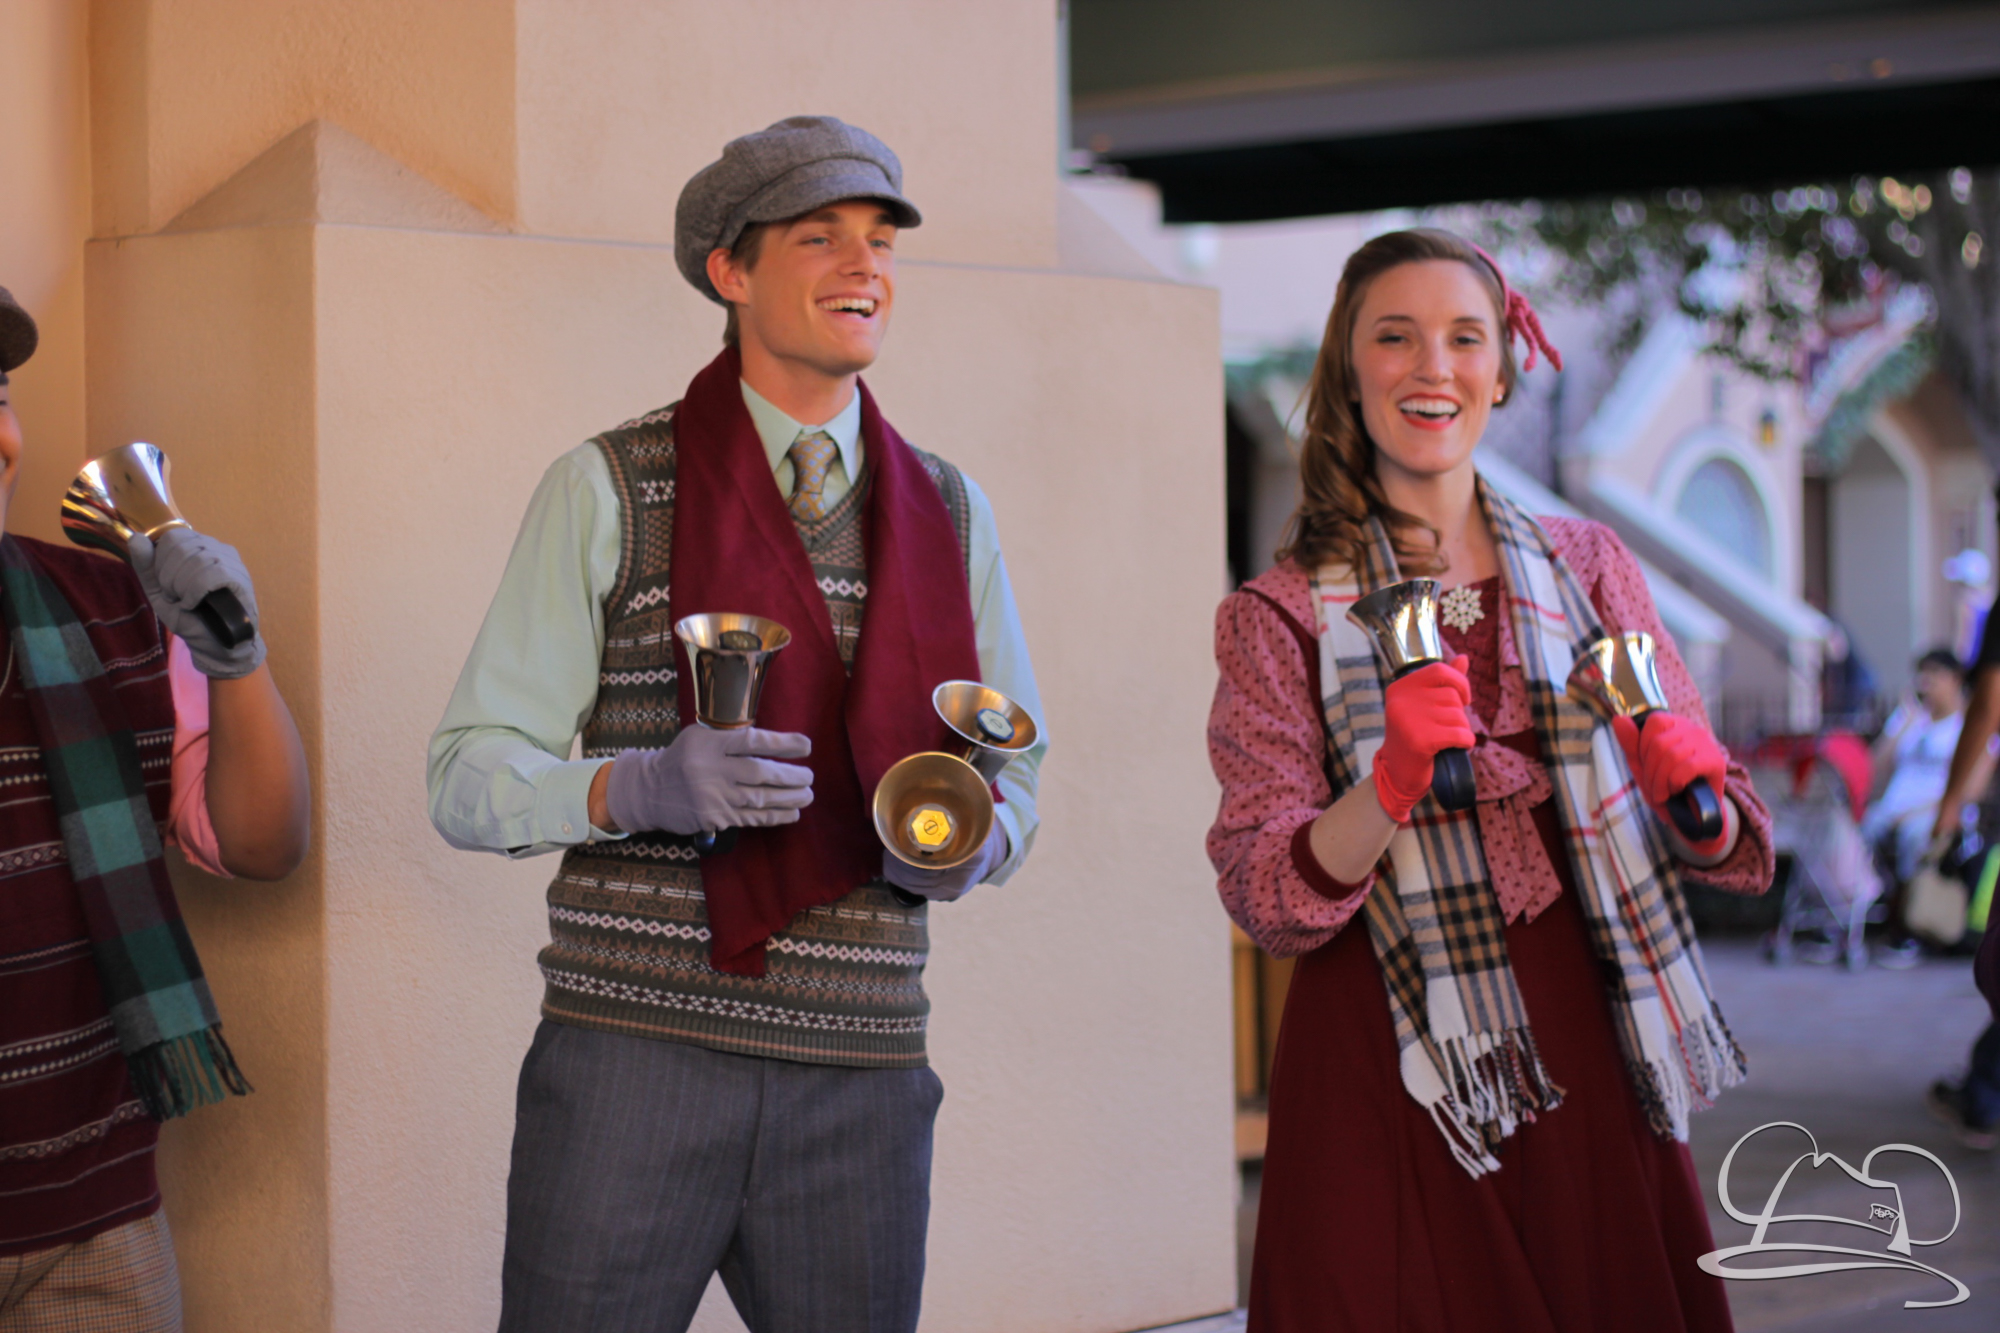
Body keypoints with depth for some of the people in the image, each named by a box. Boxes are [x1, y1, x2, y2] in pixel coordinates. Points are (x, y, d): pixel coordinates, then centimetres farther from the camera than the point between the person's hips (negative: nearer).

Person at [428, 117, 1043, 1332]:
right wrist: (643, 786, -20)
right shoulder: (607, 489, 2)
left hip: (859, 1064, 3)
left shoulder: (951, 512, 13)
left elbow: (1014, 789, 17)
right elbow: (471, 777, -1)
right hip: (632, 1040, -3)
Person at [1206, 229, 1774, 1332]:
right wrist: (1393, 784, -24)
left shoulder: (1585, 567, 8)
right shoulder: (1281, 616, 2)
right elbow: (1266, 902, -7)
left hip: (1584, 1059, 2)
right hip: (1389, 1076, -2)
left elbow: (1731, 850, 7)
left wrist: (1688, 790, -15)